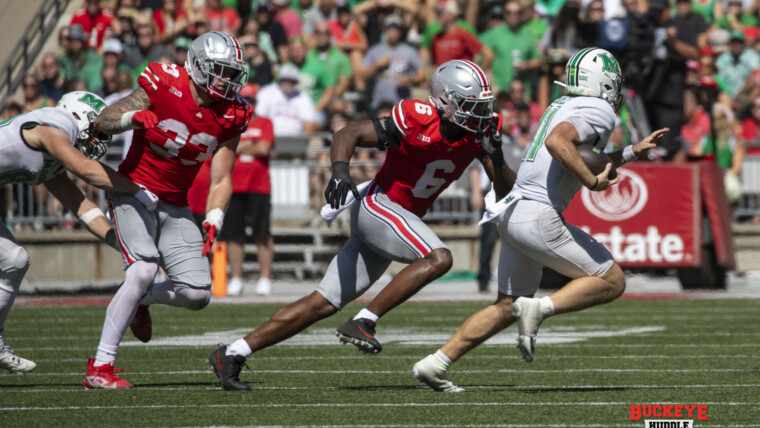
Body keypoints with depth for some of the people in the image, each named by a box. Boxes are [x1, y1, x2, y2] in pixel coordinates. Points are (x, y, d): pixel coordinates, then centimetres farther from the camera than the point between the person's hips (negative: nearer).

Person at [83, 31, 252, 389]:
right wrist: (134, 116, -32)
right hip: (134, 192, -5)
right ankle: (99, 367, -22)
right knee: (143, 271, -26)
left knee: (197, 294, -4)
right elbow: (102, 121, -11)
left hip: (175, 206, 5)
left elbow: (221, 180, 2)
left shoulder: (230, 117, -2)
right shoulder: (164, 88, -15)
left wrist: (213, 222, -14)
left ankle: (139, 300, 29)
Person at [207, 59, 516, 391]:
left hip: (401, 220, 7)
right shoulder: (416, 120, -17)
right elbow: (348, 135, -13)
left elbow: (506, 191, 0)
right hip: (376, 205, -7)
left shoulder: (477, 133, 0)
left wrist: (495, 157, -19)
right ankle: (363, 322, -22)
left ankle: (232, 354, 7)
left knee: (323, 304, 4)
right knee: (438, 259, -27)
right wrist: (340, 172, -31)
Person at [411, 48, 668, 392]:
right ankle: (538, 309, -14)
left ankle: (435, 364, 12)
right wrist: (593, 182, -21)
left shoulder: (562, 106, 21)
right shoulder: (598, 112, -7)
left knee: (506, 308, 19)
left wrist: (633, 152, 35)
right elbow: (557, 142, -27)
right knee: (611, 282, 2)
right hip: (539, 217, -9)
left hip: (511, 214, 9)